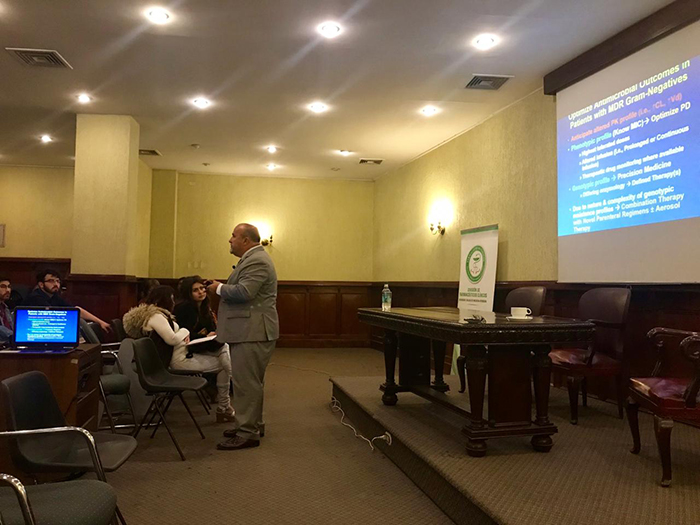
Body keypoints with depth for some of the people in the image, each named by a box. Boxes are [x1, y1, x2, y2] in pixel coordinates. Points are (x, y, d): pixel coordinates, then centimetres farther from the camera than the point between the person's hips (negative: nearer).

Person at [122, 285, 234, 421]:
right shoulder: (156, 317, -18)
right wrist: (184, 332, -7)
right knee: (223, 365, -8)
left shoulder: (152, 315, 16)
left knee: (224, 347, 6)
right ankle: (223, 408, 4)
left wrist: (183, 335, 1)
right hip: (179, 360, -11)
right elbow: (172, 339, -26)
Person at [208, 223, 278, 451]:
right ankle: (253, 423, 29)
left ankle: (247, 433, 1)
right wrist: (222, 288, 10)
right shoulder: (252, 259, 19)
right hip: (249, 331, 11)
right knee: (250, 381, 18)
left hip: (253, 332, -11)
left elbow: (244, 292, -26)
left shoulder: (257, 261, -16)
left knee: (246, 382, -6)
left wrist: (220, 288, -12)